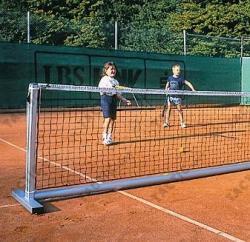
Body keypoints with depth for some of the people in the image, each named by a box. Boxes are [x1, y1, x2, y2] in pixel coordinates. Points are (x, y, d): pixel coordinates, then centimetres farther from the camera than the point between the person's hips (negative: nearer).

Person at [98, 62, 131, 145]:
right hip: (106, 98, -7)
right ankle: (105, 137, -5)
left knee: (113, 119, 7)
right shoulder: (104, 79, -2)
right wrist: (110, 89, -25)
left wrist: (124, 100, 13)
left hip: (114, 99, 7)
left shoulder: (116, 81, 17)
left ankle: (109, 137, 15)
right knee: (108, 118, -13)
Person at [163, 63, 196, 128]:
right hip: (170, 95, 2)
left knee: (179, 109, 1)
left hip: (178, 96, -2)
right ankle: (166, 123, 10)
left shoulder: (181, 79, -5)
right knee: (169, 109, 3)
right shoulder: (170, 78, 3)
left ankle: (182, 123, 11)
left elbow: (188, 83, -8)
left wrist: (193, 89, -18)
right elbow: (167, 85, 17)